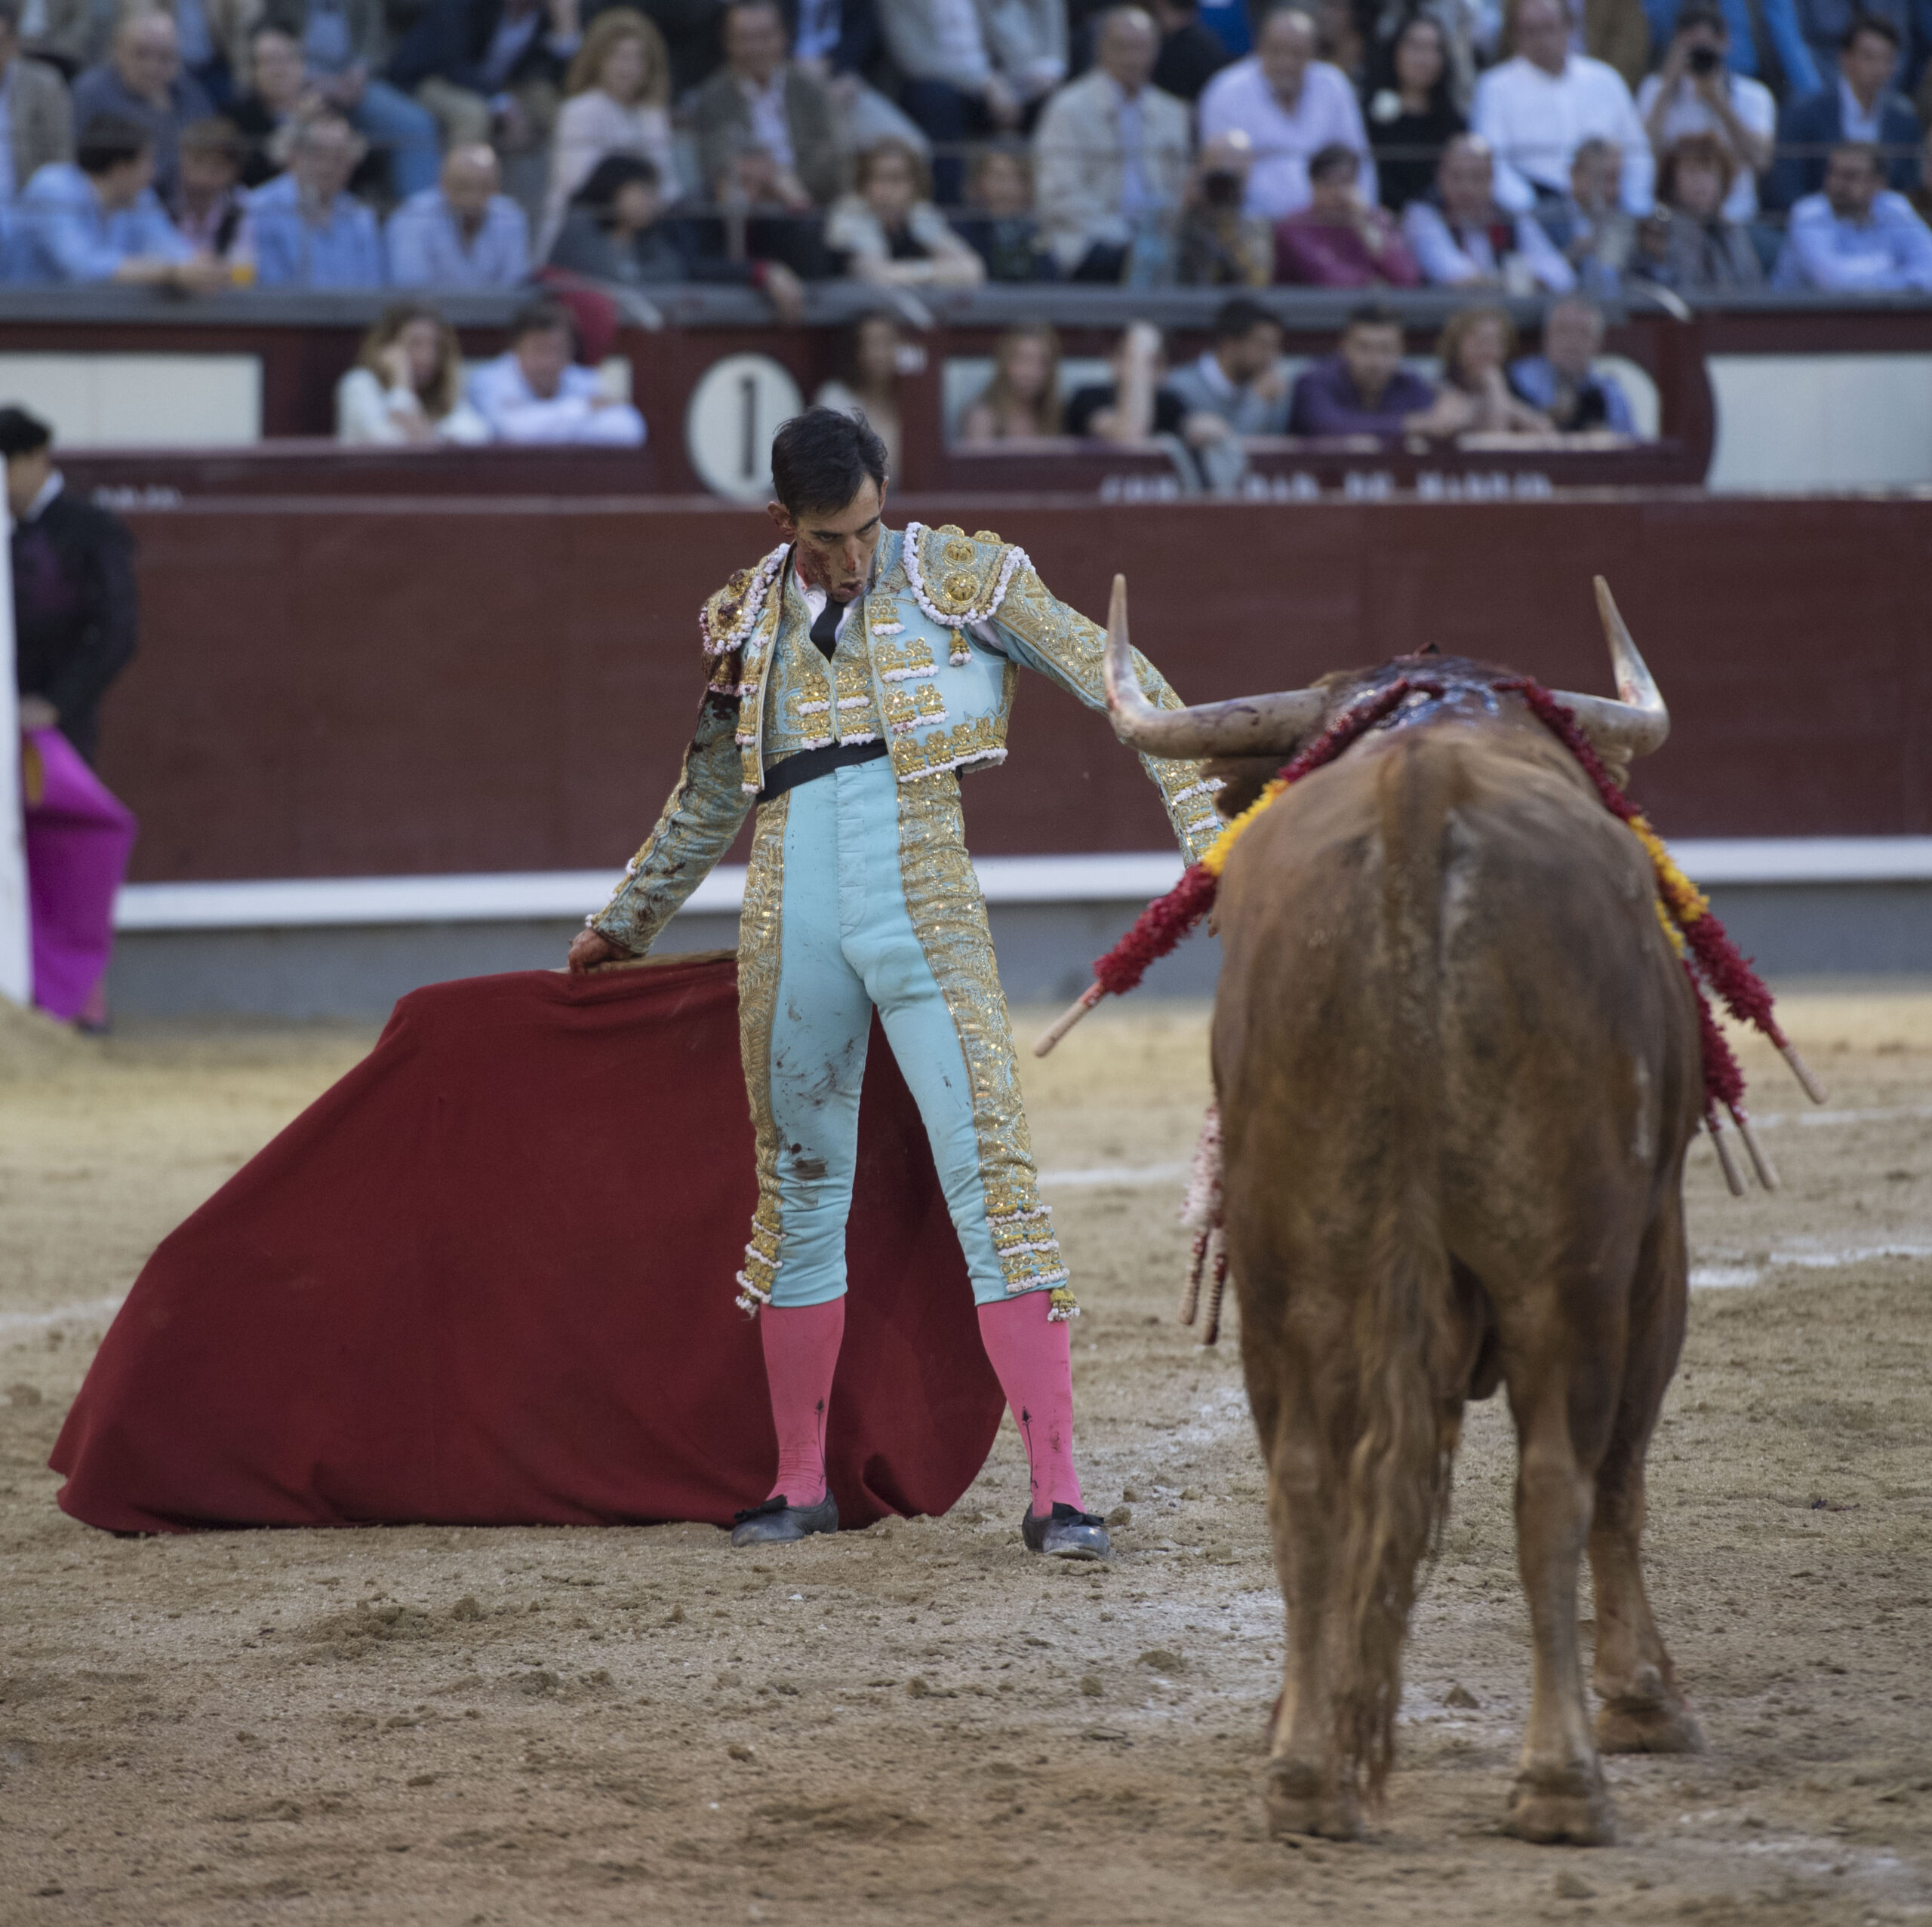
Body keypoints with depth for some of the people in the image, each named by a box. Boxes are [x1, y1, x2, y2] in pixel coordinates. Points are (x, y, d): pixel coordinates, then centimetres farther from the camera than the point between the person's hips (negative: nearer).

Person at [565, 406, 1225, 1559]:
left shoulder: (958, 577, 2)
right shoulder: (749, 622, 12)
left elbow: (1117, 681, 2)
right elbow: (710, 799, 26)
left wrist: (1205, 826, -7)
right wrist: (624, 927, 35)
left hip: (926, 918, -4)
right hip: (791, 934, 4)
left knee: (993, 1178, -12)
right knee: (802, 1194, 11)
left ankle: (1057, 1493, -13)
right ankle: (800, 1484, 24)